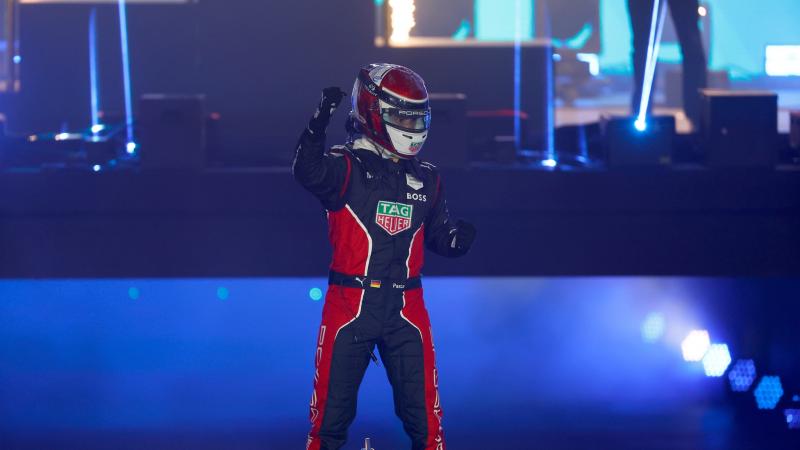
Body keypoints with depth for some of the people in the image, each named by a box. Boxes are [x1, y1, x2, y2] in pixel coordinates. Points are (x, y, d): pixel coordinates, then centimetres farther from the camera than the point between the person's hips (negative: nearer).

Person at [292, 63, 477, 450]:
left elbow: (438, 235, 19)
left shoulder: (426, 179, 11)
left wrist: (457, 238, -5)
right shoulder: (347, 167, -7)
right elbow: (309, 173, -28)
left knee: (424, 415, 4)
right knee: (332, 411, 4)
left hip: (406, 308, 4)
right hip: (350, 305, -4)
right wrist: (320, 123, -42)